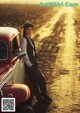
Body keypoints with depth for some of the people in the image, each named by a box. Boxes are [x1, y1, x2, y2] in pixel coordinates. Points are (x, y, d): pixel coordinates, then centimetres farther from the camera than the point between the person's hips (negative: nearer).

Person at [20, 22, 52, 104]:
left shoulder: (30, 39, 12)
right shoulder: (24, 39, -15)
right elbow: (24, 53, -18)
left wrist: (35, 63, 9)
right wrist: (29, 64, -15)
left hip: (33, 64, 8)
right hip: (29, 65, -8)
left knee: (34, 82, 14)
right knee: (41, 79, -4)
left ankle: (40, 98, 22)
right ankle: (44, 96, 13)